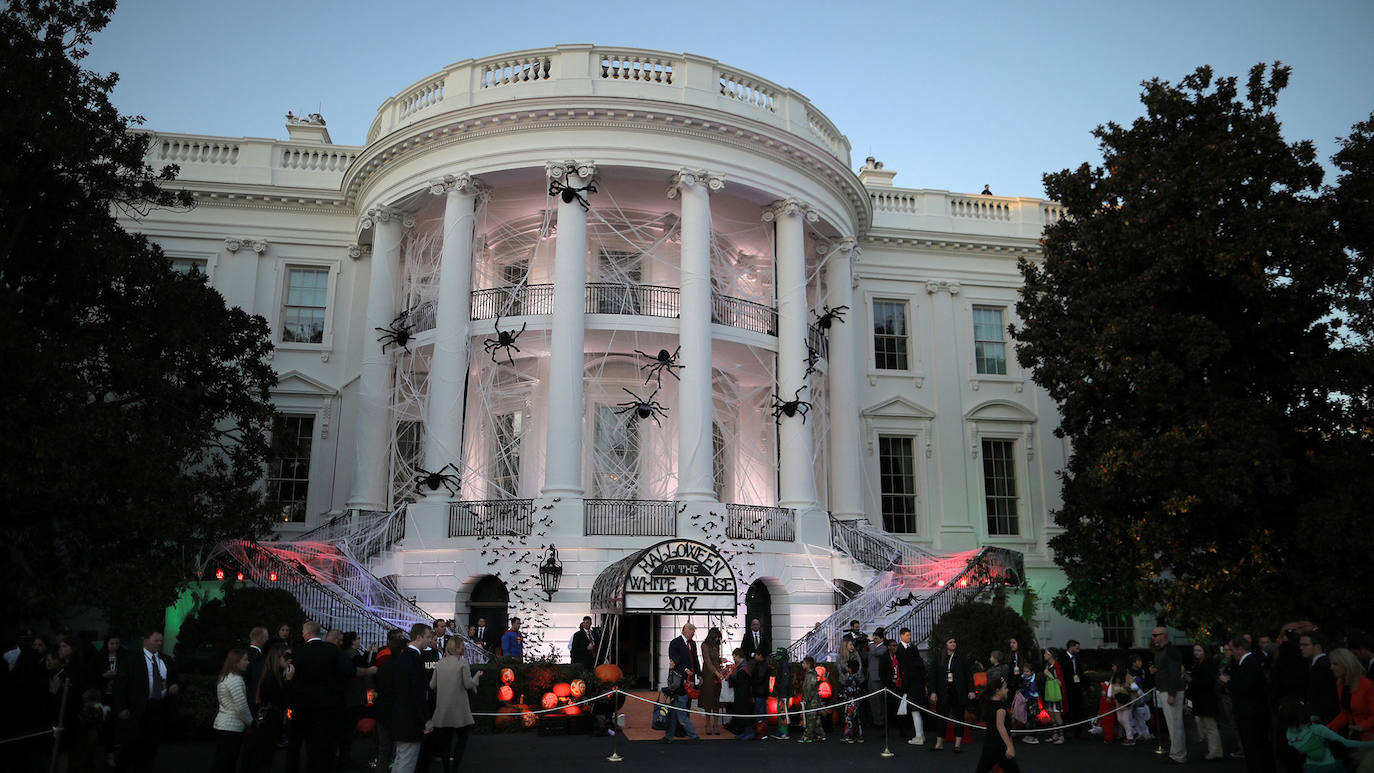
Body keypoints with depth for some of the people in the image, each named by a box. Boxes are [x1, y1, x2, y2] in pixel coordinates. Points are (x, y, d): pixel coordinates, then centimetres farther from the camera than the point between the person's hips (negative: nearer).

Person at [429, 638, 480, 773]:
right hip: (458, 708, -4)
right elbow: (468, 684, -11)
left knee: (445, 739, 11)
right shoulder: (463, 662, -9)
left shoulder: (440, 663, 5)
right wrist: (477, 677, 8)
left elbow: (432, 685, 7)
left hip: (442, 709, 4)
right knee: (462, 737, 7)